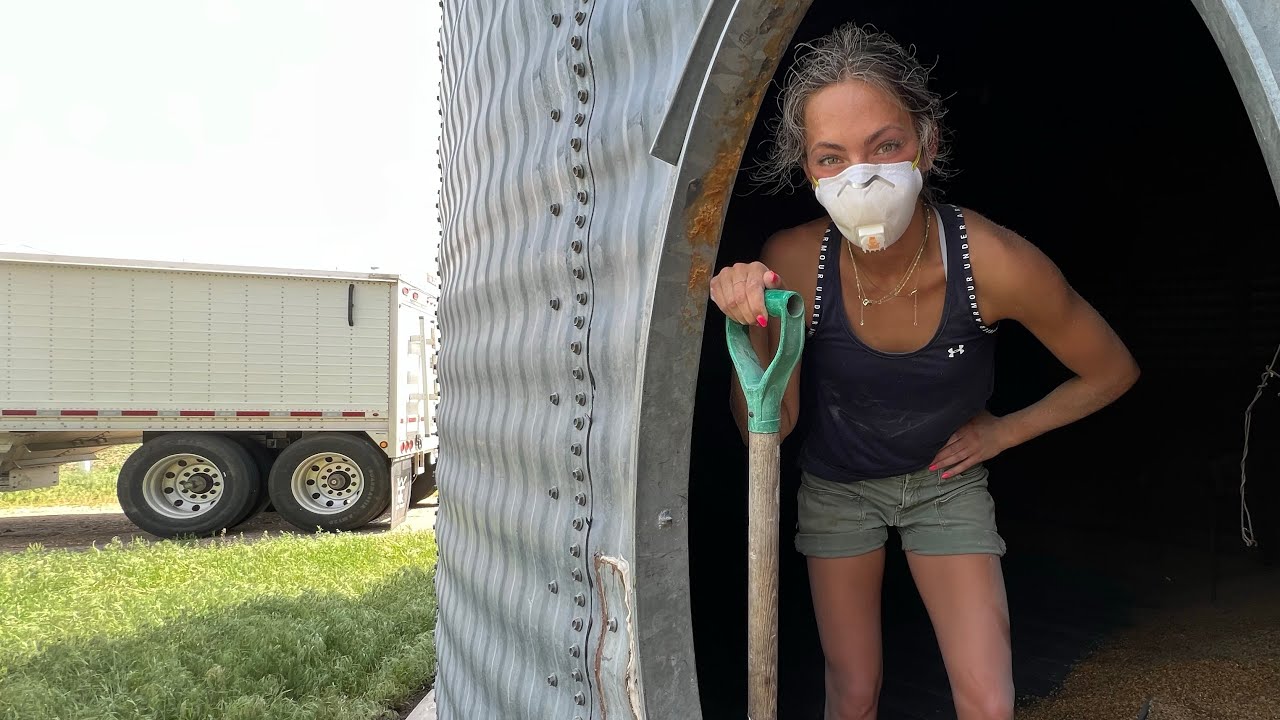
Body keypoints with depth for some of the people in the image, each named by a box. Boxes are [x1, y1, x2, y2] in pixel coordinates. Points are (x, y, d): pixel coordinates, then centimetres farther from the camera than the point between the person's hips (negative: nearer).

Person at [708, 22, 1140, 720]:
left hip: (946, 480, 0)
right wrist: (757, 329, -35)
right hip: (835, 483, 1)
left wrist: (1001, 431, -4)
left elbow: (1111, 372, -9)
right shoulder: (793, 261, -25)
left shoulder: (995, 263, -28)